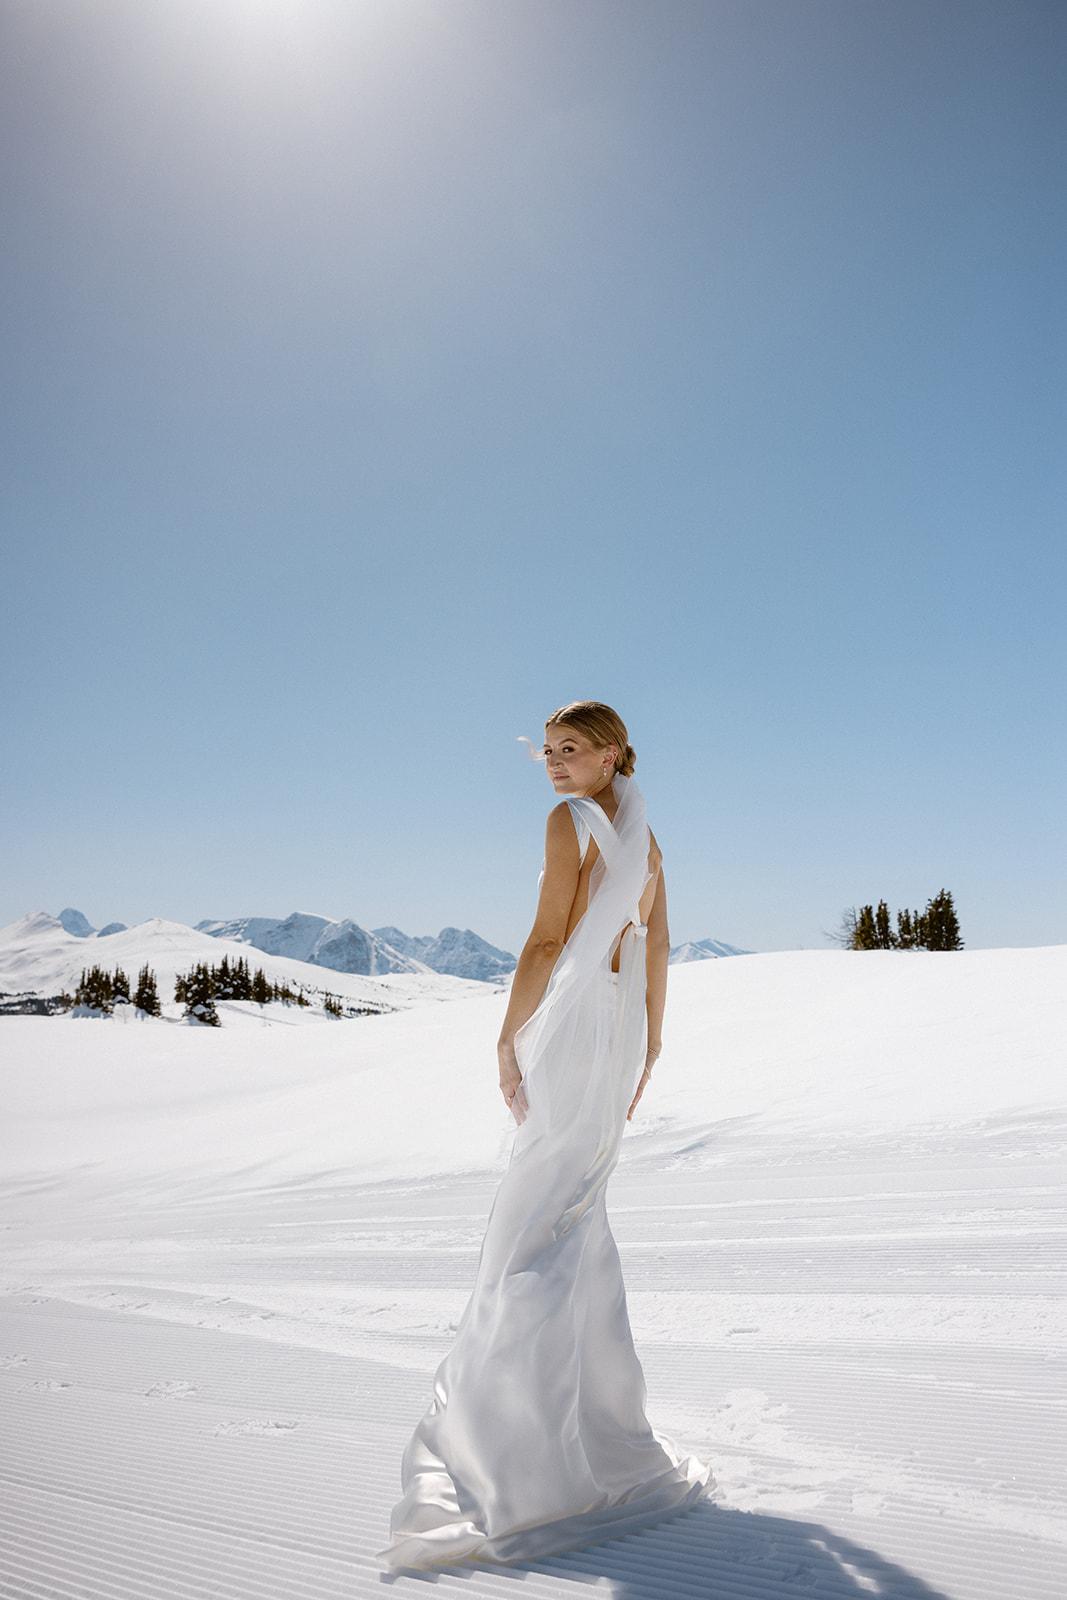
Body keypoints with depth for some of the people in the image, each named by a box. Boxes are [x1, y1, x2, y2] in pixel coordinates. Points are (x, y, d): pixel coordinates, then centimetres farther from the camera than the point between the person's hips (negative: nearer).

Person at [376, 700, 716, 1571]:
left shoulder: (573, 820, -11)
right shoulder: (644, 834, 14)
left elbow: (547, 938, -18)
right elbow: (657, 949, 15)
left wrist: (509, 1039, -13)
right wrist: (646, 1051, 19)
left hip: (574, 1018, -9)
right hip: (623, 1023, 9)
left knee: (545, 1209, -3)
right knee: (577, 1204, 19)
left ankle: (580, 1437, 1)